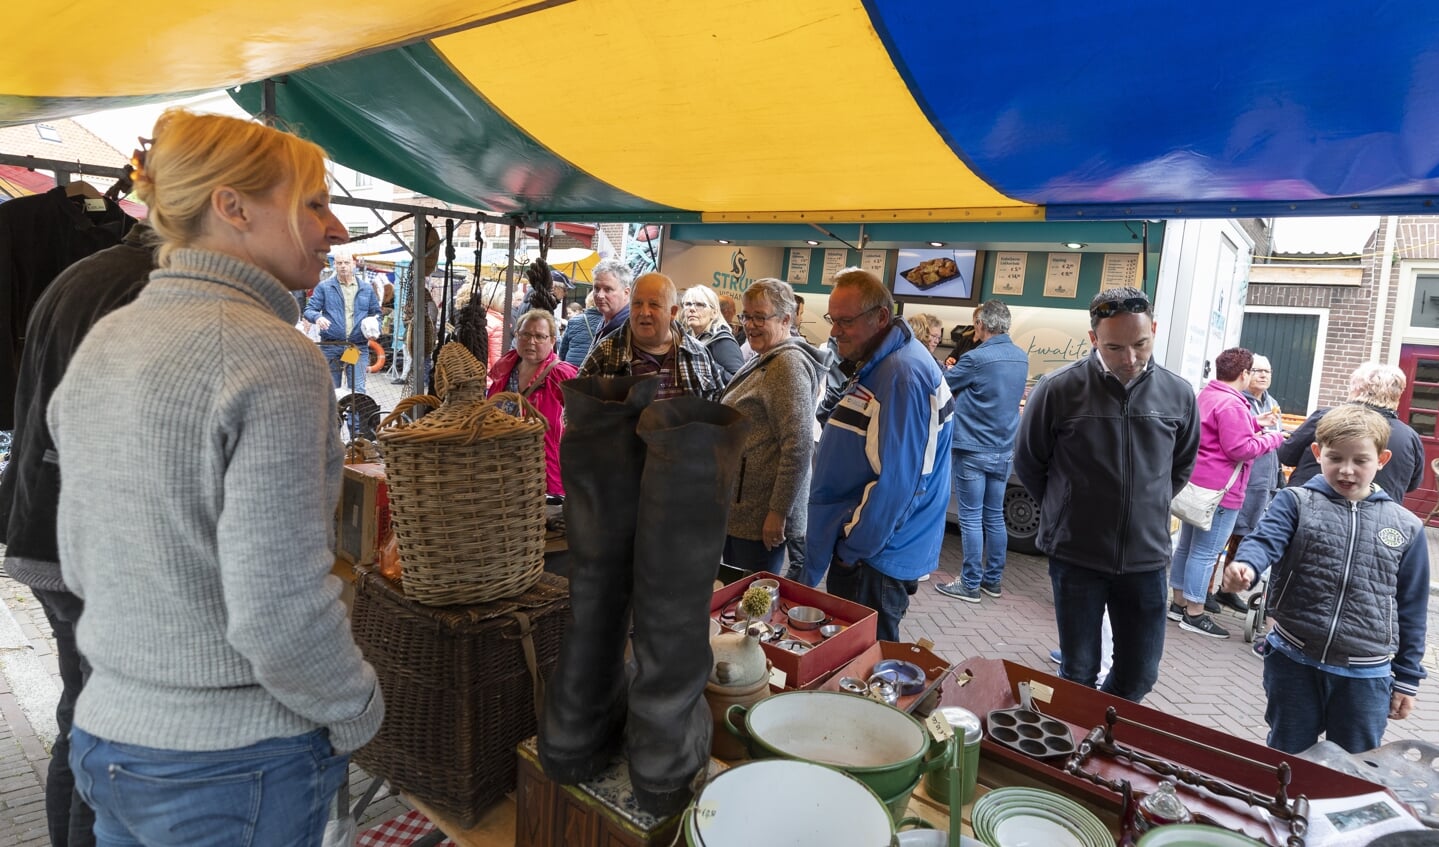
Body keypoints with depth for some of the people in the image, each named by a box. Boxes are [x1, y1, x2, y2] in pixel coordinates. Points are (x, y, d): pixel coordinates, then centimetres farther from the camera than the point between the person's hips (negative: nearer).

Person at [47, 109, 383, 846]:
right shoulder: (272, 357, -23)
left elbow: (79, 565, 9)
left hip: (105, 737, 7)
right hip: (234, 766, -7)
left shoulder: (101, 343, 2)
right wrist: (357, 711, -9)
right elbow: (280, 613, -26)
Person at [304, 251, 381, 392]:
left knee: (358, 390, -5)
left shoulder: (367, 289, 12)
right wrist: (317, 317, -21)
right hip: (331, 347, 0)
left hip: (359, 347, 0)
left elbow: (376, 313, 16)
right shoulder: (324, 287, 5)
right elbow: (309, 310, 2)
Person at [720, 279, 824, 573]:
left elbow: (798, 447, -24)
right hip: (737, 506, 10)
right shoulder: (763, 361, 14)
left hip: (761, 517, -10)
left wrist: (778, 513, -22)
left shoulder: (789, 364, -17)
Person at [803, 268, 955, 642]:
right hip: (855, 545, 10)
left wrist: (854, 548, -14)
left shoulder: (903, 376, -23)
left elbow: (894, 482, -26)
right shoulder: (876, 365, 11)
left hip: (873, 561, -10)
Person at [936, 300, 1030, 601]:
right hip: (1004, 451, 7)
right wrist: (960, 372, 19)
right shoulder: (1021, 357, 5)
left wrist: (950, 370, 17)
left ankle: (970, 584, 7)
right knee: (995, 517, 14)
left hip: (973, 451, -7)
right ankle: (993, 580, 23)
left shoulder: (976, 358, -18)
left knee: (971, 518, 1)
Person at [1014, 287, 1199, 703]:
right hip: (1076, 557, -3)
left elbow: (1183, 466, 16)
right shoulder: (1059, 389, -12)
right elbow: (1027, 462, 2)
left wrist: (1148, 510, 14)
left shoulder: (1178, 394, -2)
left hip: (1146, 559, 3)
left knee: (1139, 676, 14)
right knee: (1079, 673, 10)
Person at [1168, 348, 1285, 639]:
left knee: (1187, 545, 15)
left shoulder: (1208, 394, 11)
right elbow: (1240, 449, -20)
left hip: (1197, 483, 10)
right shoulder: (1231, 404, -20)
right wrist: (1272, 439, -6)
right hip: (1219, 488, -10)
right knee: (1206, 552, -2)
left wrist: (1256, 423, 17)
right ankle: (1194, 614, 5)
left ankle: (1178, 603, 25)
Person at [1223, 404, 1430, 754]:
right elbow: (1265, 539, -21)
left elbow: (1412, 608, 8)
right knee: (1286, 758, 17)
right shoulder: (1296, 502, -3)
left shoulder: (1406, 527, 3)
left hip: (1365, 675, 1)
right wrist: (1246, 566, -45)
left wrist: (1406, 679, 10)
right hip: (1293, 662, -1)